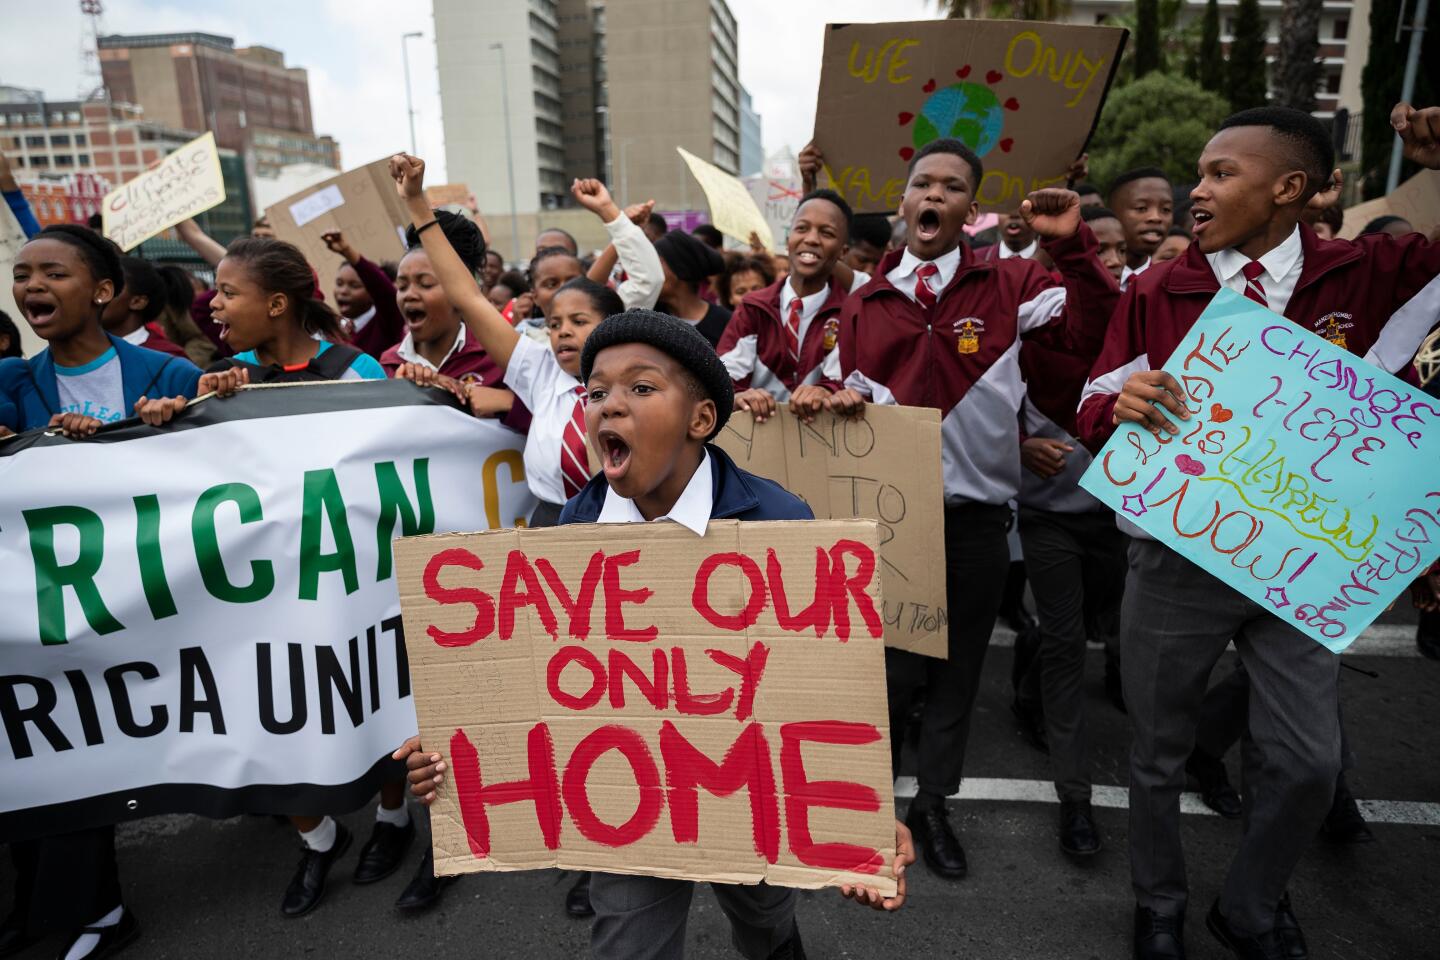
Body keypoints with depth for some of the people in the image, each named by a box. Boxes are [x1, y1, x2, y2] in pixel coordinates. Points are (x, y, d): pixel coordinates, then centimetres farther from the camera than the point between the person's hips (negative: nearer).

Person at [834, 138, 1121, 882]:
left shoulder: (1008, 285, 0)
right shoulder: (864, 304, 4)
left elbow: (1093, 333, -10)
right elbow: (855, 404, 8)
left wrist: (1072, 245, -16)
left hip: (976, 515, 0)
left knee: (958, 668, 15)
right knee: (892, 667, 8)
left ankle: (932, 804, 36)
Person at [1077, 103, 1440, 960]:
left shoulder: (1370, 273, -1)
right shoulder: (1156, 294, -2)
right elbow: (1094, 413, -4)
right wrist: (1121, 402, -27)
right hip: (1177, 559, 0)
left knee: (1307, 762, 7)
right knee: (1160, 752, 12)